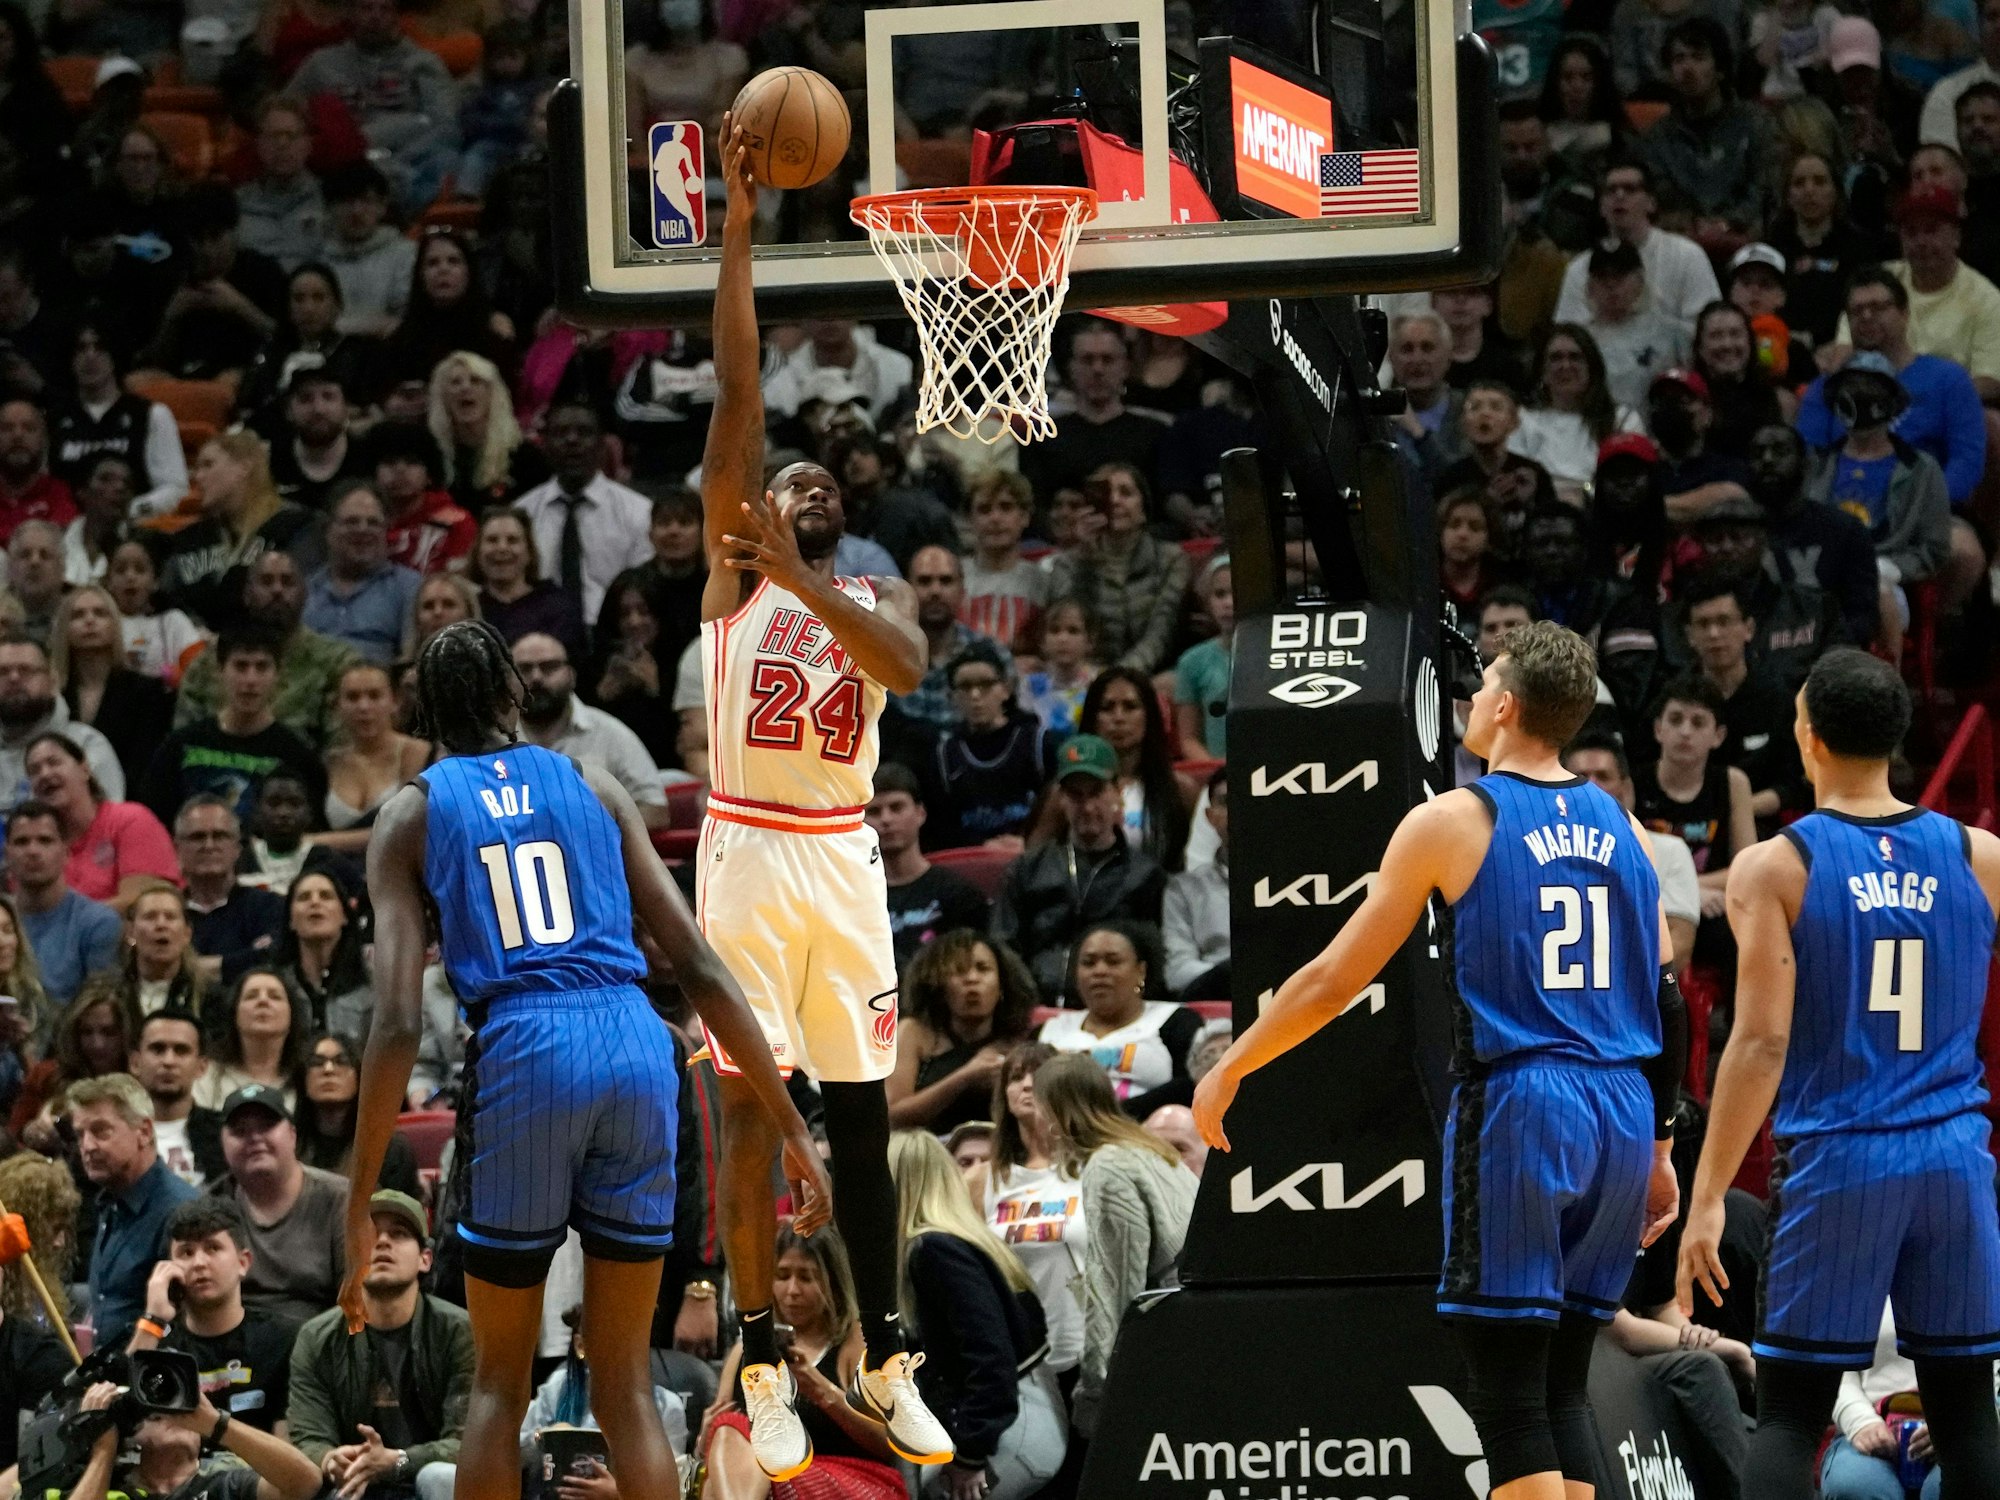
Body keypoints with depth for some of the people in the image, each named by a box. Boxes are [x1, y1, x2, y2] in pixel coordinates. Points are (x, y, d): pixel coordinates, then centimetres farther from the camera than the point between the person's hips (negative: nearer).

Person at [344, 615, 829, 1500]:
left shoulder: (412, 814, 11)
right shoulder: (590, 785, 17)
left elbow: (398, 1023, 0)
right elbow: (699, 968, 11)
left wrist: (359, 1207, 0)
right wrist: (790, 1126, 14)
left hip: (523, 1057, -2)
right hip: (635, 1047, 2)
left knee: (499, 1380, 14)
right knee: (625, 1380, 10)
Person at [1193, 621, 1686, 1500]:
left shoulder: (1453, 822, -3)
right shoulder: (1622, 830, 12)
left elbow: (1333, 982, 1)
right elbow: (1666, 1006, 12)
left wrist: (1228, 1072, 13)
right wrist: (1658, 1148, 21)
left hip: (1517, 1112, -6)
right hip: (1621, 1114, 6)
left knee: (1508, 1394, -4)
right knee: (1561, 1386, 13)